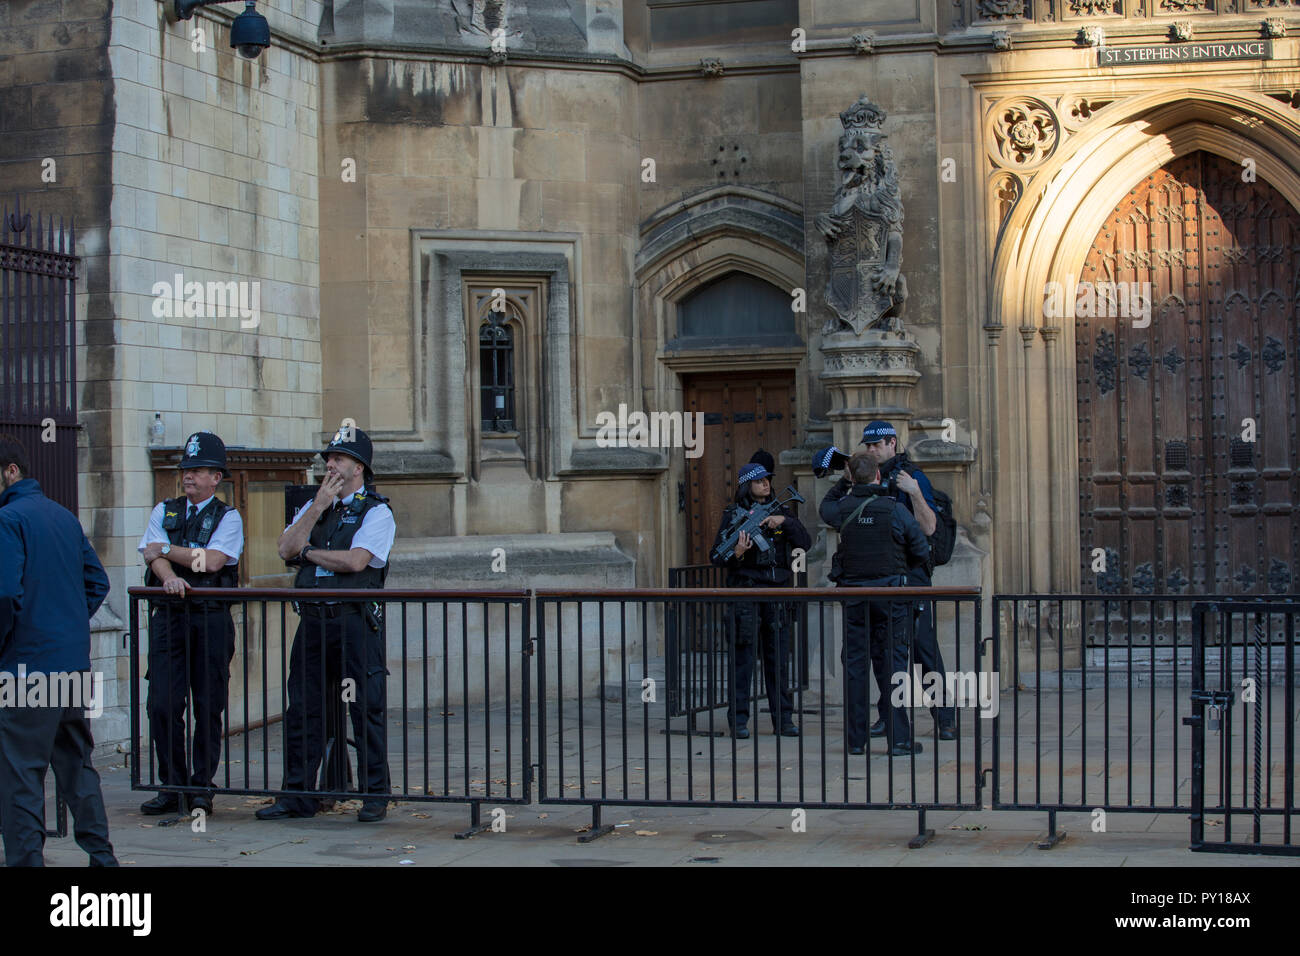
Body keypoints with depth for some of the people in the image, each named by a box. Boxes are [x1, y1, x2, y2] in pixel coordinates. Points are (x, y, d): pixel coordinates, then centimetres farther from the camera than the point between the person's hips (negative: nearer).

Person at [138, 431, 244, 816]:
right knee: (162, 704, -3)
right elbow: (153, 556, 0)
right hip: (168, 616, 2)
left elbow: (212, 561, -11)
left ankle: (202, 788, 9)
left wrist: (167, 550, -4)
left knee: (208, 707, 0)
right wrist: (170, 576, -20)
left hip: (211, 617, -2)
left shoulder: (228, 517, 5)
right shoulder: (164, 512, 15)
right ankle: (171, 787, 6)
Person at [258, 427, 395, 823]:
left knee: (366, 709, -3)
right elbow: (286, 548, 4)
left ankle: (375, 795, 5)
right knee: (302, 709, 7)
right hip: (313, 621, 6)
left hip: (355, 622, -6)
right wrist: (318, 507, -2)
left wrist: (307, 552, -2)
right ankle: (297, 795, 14)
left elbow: (355, 560, -15)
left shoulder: (376, 511, -1)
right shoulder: (314, 507, 18)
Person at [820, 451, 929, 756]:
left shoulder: (843, 510, 0)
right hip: (890, 592, -2)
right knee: (892, 663, 1)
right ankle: (899, 739, -1)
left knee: (854, 665, 8)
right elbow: (922, 551, 0)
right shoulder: (895, 510, -7)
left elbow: (825, 507, 25)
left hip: (853, 594, 2)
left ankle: (855, 739, 11)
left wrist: (843, 482, 22)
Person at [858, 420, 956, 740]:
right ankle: (888, 717, 13)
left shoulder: (913, 477, -5)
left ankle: (945, 719, -5)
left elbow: (928, 527, -13)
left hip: (911, 573, -6)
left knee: (924, 647, -8)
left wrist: (914, 492, -24)